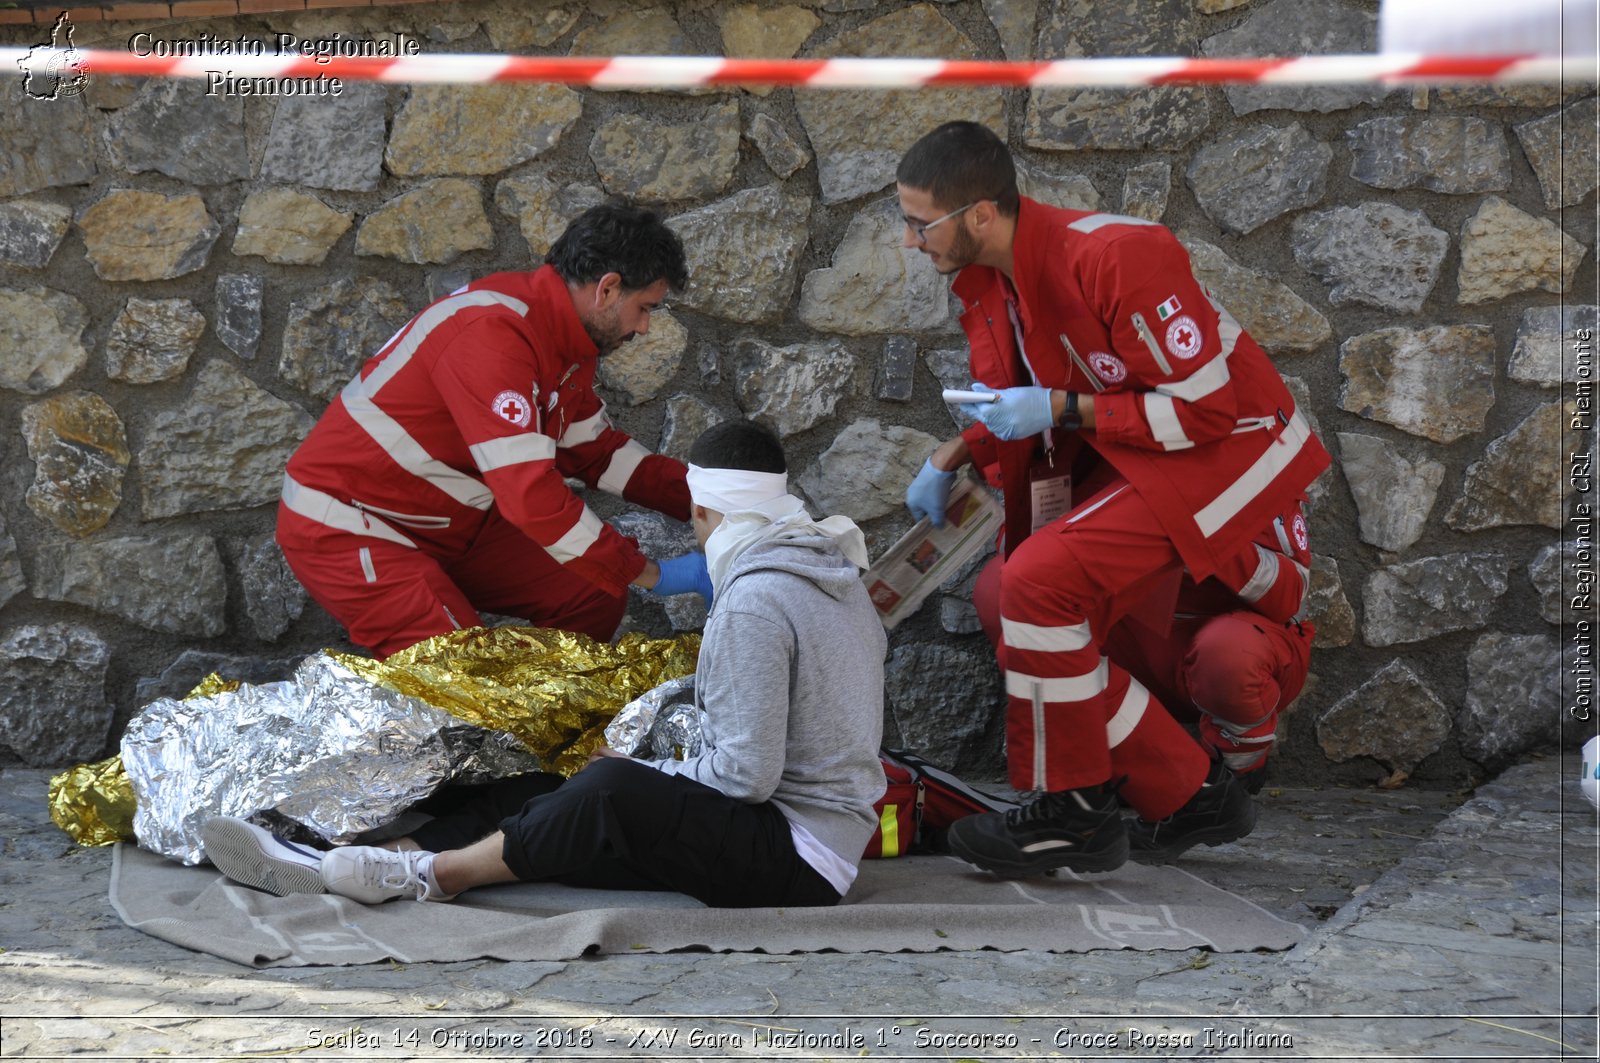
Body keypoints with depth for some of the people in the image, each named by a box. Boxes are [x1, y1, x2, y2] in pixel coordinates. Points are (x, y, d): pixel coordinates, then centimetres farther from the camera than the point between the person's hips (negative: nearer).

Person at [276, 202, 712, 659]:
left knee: (595, 598, 3)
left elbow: (595, 450, 16)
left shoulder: (563, 332, 3)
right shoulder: (493, 334, -29)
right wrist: (650, 574, -28)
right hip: (345, 530, -10)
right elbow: (531, 495, -34)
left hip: (447, 519, 10)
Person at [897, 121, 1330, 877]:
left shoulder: (1113, 258, -28)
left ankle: (1072, 813, -9)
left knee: (1039, 584, -23)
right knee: (1056, 633, 3)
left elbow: (1203, 409, -25)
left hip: (1228, 450, -10)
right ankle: (1191, 796, 13)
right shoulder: (990, 278, 0)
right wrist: (948, 460, 0)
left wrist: (1060, 410, -25)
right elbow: (1016, 399, 17)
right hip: (1125, 459, 10)